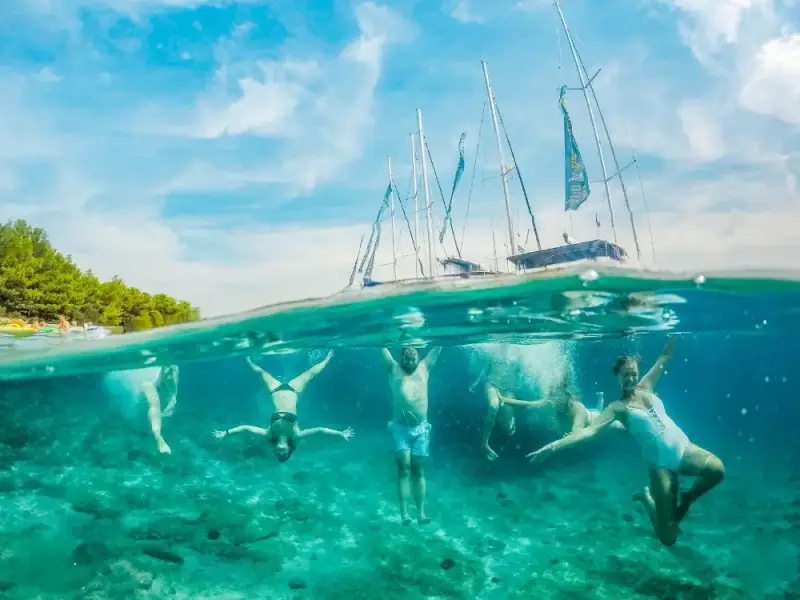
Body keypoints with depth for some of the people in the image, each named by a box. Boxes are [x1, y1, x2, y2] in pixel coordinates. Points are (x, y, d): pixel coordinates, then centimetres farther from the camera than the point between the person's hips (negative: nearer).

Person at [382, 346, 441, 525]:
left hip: (421, 429, 2)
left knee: (418, 470, 5)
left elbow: (438, 348, 12)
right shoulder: (394, 369, 5)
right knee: (403, 469, -4)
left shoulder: (424, 367, 11)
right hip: (400, 428, -2)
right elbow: (384, 348, 5)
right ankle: (404, 512, -3)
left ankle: (421, 512, 7)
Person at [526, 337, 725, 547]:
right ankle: (646, 498, 28)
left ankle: (685, 500, 3)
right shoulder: (618, 408, -7)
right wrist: (553, 446, -32)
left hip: (683, 447, 4)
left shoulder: (645, 386, 7)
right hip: (661, 463, -4)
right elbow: (589, 430, -19)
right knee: (667, 538, -6)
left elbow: (666, 356, 11)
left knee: (717, 469, -30)